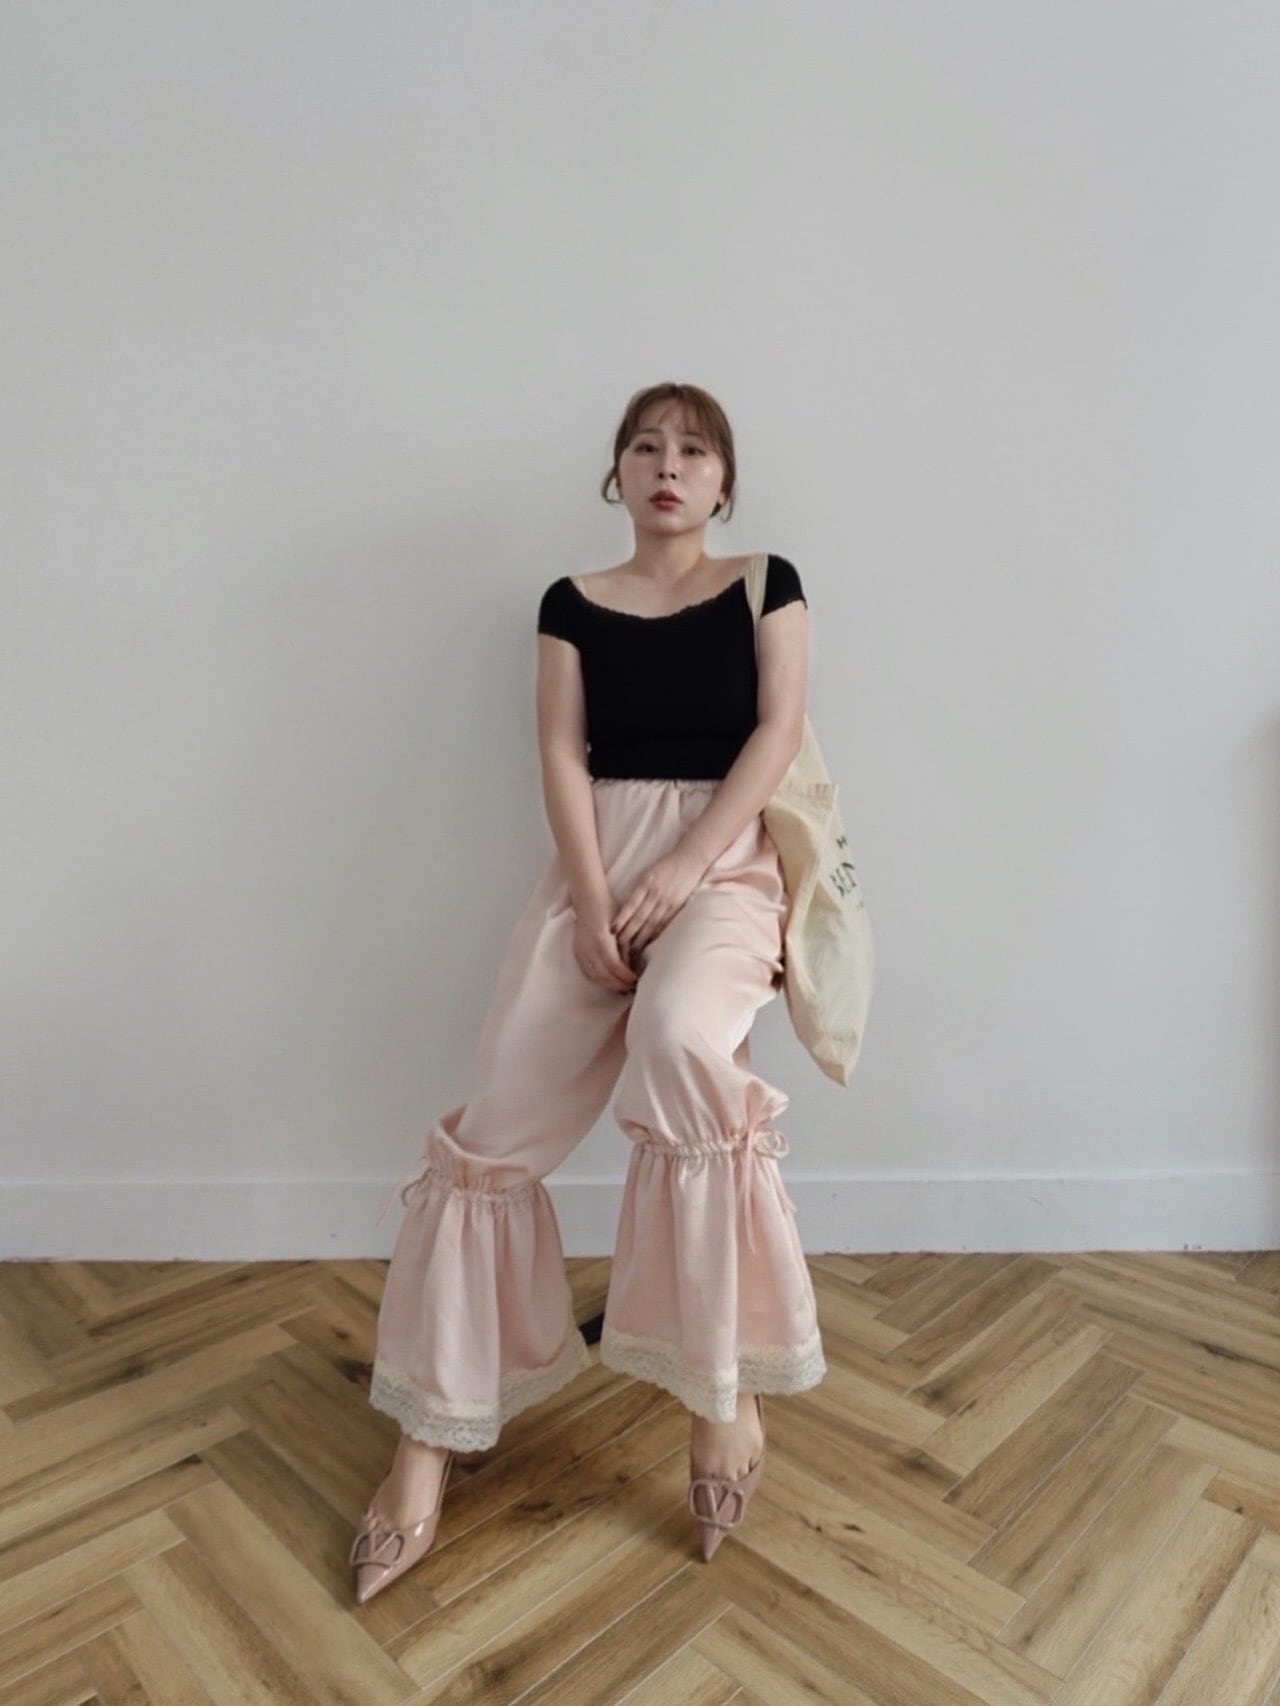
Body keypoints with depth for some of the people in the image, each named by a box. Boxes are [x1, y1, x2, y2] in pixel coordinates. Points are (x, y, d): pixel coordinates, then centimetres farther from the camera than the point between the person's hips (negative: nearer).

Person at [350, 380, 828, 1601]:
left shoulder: (765, 584, 10)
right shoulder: (573, 603, 13)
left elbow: (779, 731, -3)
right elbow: (561, 754, 2)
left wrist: (684, 867, -15)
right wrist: (592, 899, -13)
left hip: (723, 860, -2)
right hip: (595, 867, 3)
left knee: (680, 1042, -36)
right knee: (495, 1123, -10)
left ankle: (722, 1386, -16)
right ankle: (430, 1443, 3)